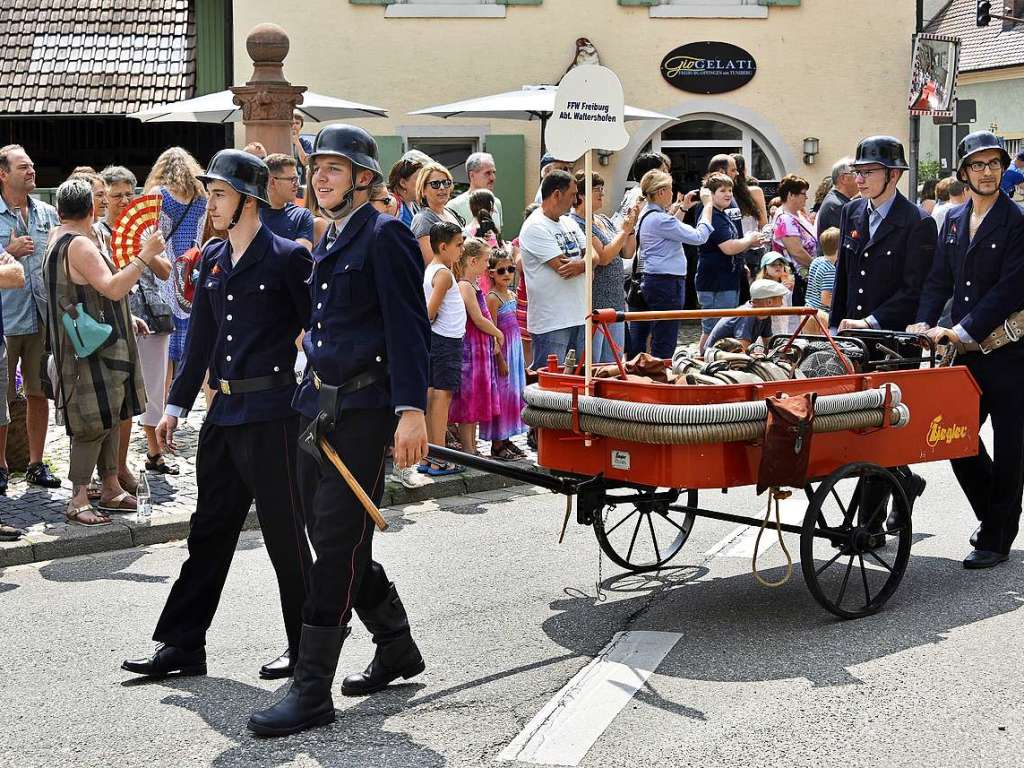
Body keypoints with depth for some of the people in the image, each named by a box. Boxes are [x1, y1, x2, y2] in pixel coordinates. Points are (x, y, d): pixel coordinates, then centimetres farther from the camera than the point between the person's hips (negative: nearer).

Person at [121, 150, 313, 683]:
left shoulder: (287, 257, -7)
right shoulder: (213, 259, 13)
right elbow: (200, 339, 18)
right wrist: (176, 406, 15)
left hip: (271, 413, -7)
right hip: (224, 413, 7)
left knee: (284, 535, 1)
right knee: (209, 531, 12)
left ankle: (305, 648, 15)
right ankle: (182, 646, 19)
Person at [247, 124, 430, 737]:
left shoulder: (384, 235, -8)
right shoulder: (328, 243, 19)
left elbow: (409, 329, -16)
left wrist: (411, 410, -23)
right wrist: (314, 398, 21)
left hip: (363, 411, -9)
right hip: (319, 408, 9)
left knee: (337, 549, -7)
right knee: (333, 541, 15)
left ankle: (312, 692, -2)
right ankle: (397, 648, 33)